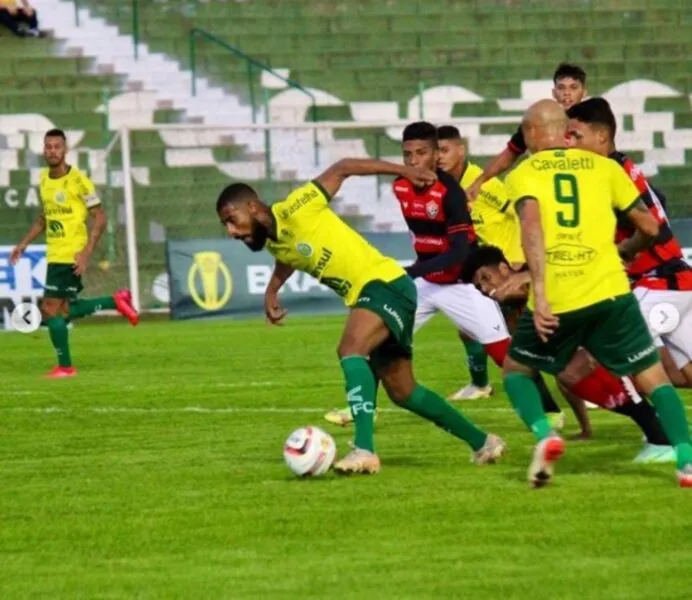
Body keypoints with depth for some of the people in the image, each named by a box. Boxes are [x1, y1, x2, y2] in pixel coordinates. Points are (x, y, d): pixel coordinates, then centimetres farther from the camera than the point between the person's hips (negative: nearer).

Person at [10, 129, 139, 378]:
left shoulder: (78, 180, -12)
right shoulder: (44, 180, 10)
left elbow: (99, 217, -10)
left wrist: (86, 252, -18)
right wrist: (24, 243, 14)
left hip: (71, 257, -8)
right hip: (54, 255, 8)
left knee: (51, 309, -8)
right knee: (62, 311, 9)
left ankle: (65, 366, 4)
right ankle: (116, 301, 23)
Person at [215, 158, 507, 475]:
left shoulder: (293, 210, -14)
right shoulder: (274, 245, 9)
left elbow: (342, 168, -7)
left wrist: (404, 171, -9)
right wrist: (271, 294, 17)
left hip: (386, 283, -9)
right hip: (366, 295, 9)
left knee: (350, 349, -31)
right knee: (403, 392, 12)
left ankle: (364, 450, -40)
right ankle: (482, 442, 28)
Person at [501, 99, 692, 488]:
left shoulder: (522, 175, 8)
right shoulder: (604, 167, 13)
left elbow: (532, 224, -12)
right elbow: (649, 227, 16)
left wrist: (539, 291, -19)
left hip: (554, 300, -1)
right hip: (609, 294, 1)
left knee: (516, 369, 21)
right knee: (652, 375, 9)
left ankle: (545, 434, -5)